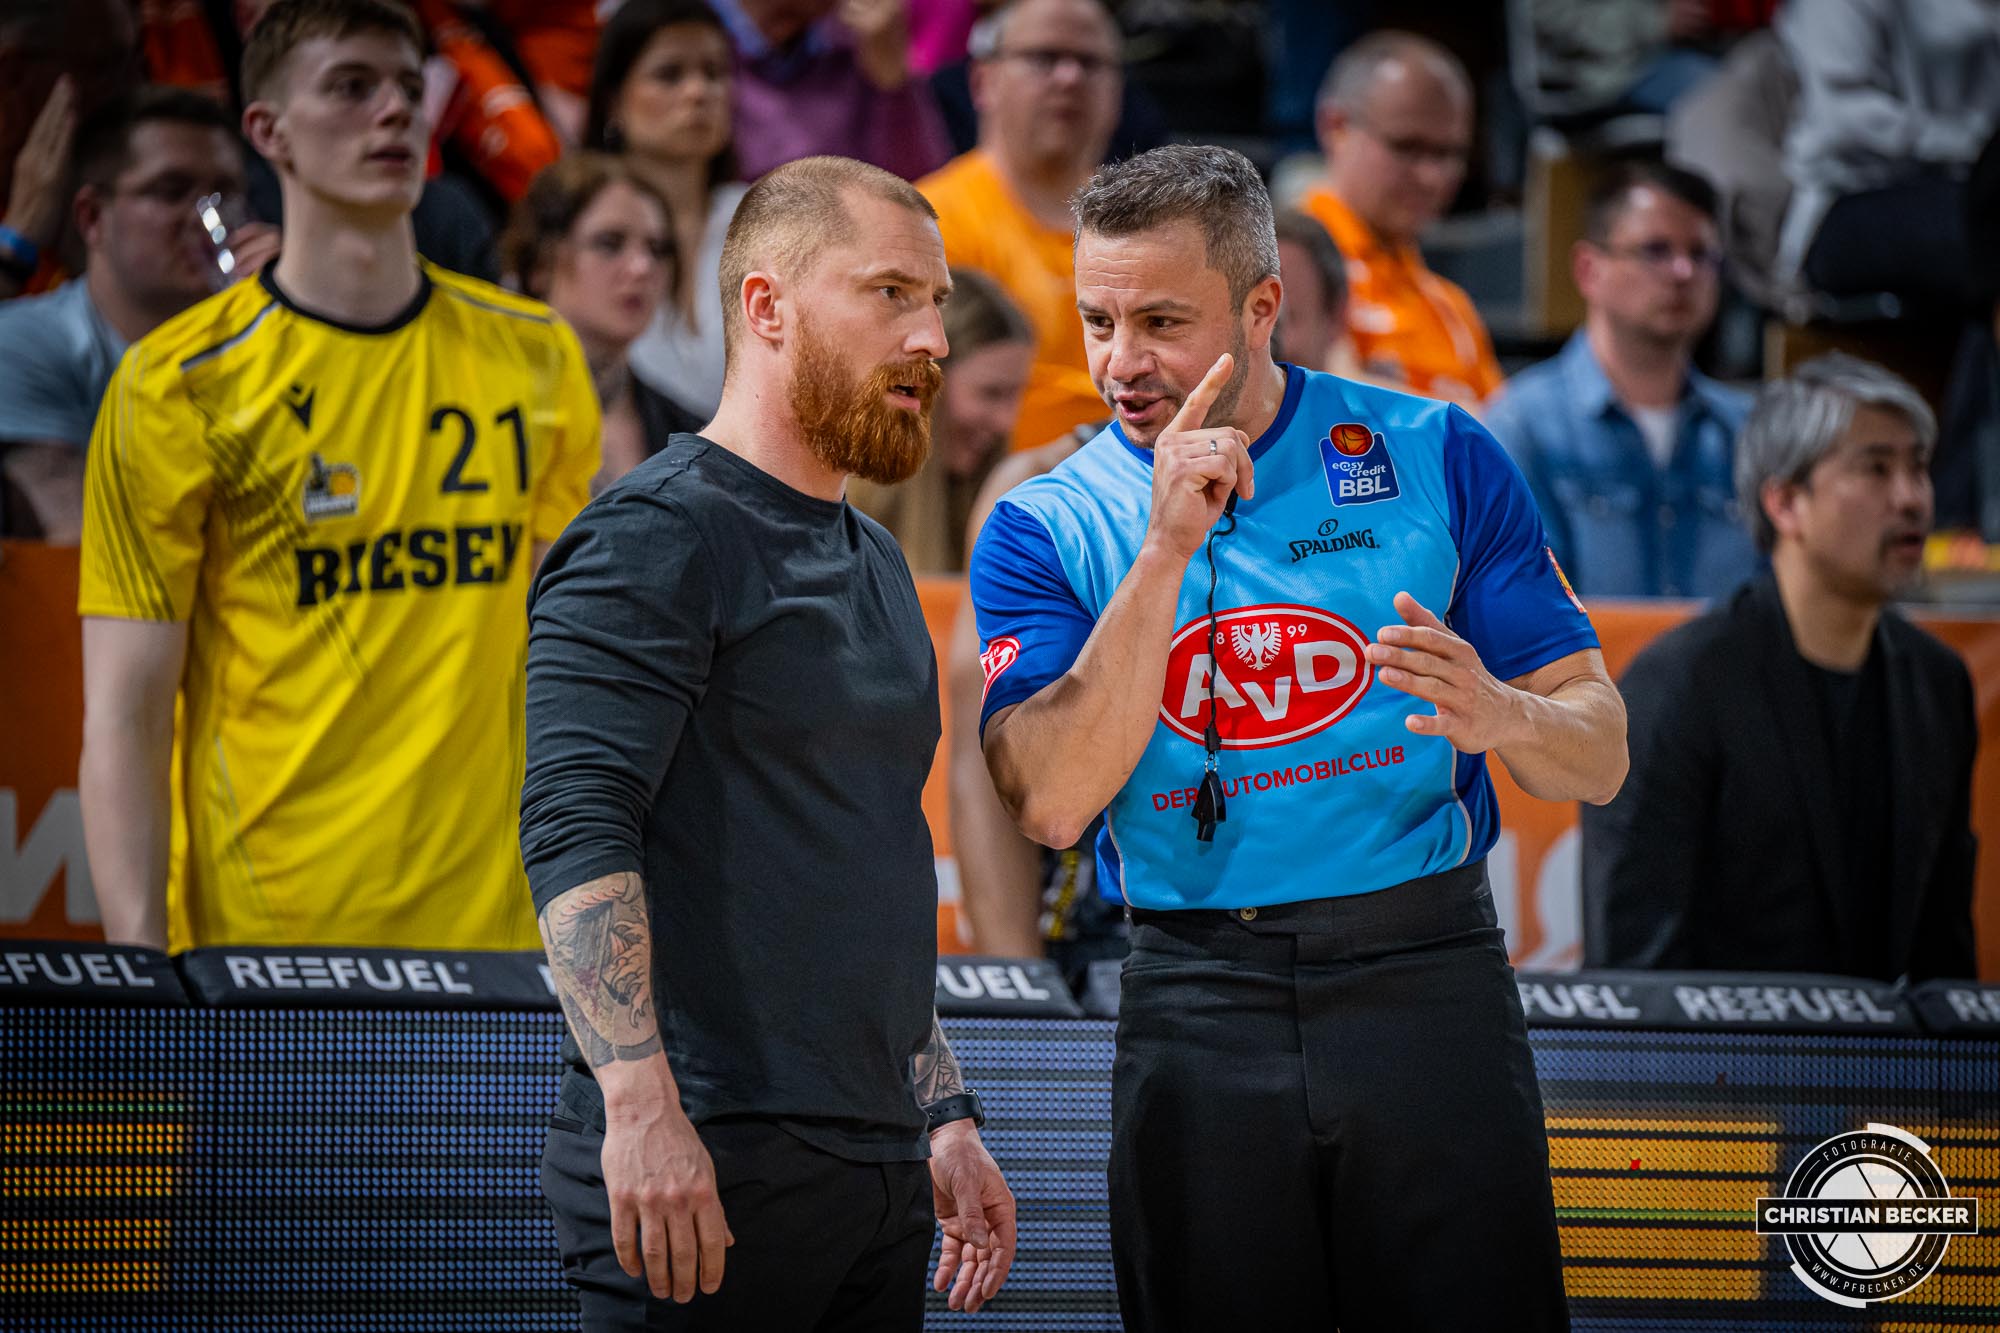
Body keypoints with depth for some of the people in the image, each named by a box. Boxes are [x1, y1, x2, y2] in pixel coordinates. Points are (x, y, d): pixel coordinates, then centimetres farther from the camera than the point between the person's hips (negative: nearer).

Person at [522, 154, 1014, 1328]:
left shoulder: (874, 562, 22)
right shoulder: (654, 540, -7)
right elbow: (575, 832, -18)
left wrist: (945, 1119, 24)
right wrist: (641, 1103, -27)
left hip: (876, 1180, 9)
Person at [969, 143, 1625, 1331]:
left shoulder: (1434, 457, 4)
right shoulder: (1045, 530, 5)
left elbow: (1600, 757, 2)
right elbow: (1053, 802, -12)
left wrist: (1498, 716, -22)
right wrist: (1167, 550, -17)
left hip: (1425, 978, -1)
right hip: (1196, 1001, 1)